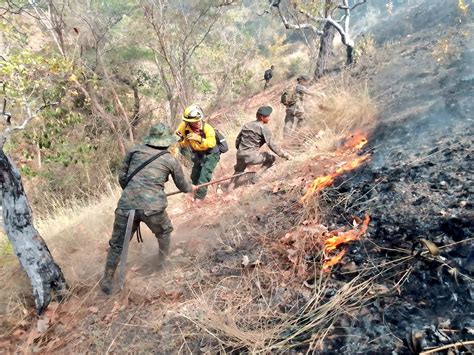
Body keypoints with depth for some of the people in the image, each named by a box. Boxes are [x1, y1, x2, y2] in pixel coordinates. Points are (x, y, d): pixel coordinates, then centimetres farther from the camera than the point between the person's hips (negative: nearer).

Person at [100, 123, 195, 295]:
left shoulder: (134, 151, 11)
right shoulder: (170, 160, 7)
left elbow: (122, 177, 15)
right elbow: (182, 185, 20)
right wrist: (191, 188, 43)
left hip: (126, 205, 2)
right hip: (152, 207, -2)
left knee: (117, 244, 17)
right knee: (163, 233, 29)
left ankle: (107, 281, 24)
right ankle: (163, 260, 47)